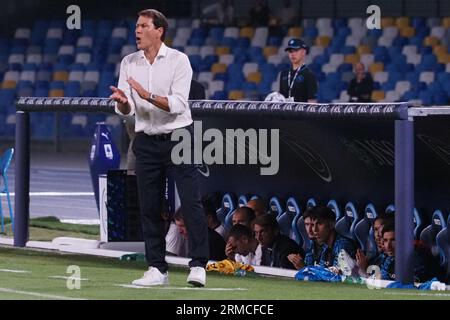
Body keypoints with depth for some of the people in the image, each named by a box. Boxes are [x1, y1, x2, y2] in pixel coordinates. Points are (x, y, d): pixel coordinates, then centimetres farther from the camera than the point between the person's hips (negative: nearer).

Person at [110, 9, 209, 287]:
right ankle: (157, 269, 8)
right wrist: (122, 102, -22)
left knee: (191, 201, -10)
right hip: (147, 141, 4)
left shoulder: (178, 60, -7)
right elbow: (128, 110, 1)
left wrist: (149, 96, -29)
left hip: (179, 137, -4)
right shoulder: (129, 63, 6)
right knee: (149, 206, 3)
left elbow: (178, 104, -16)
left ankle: (198, 265, -10)